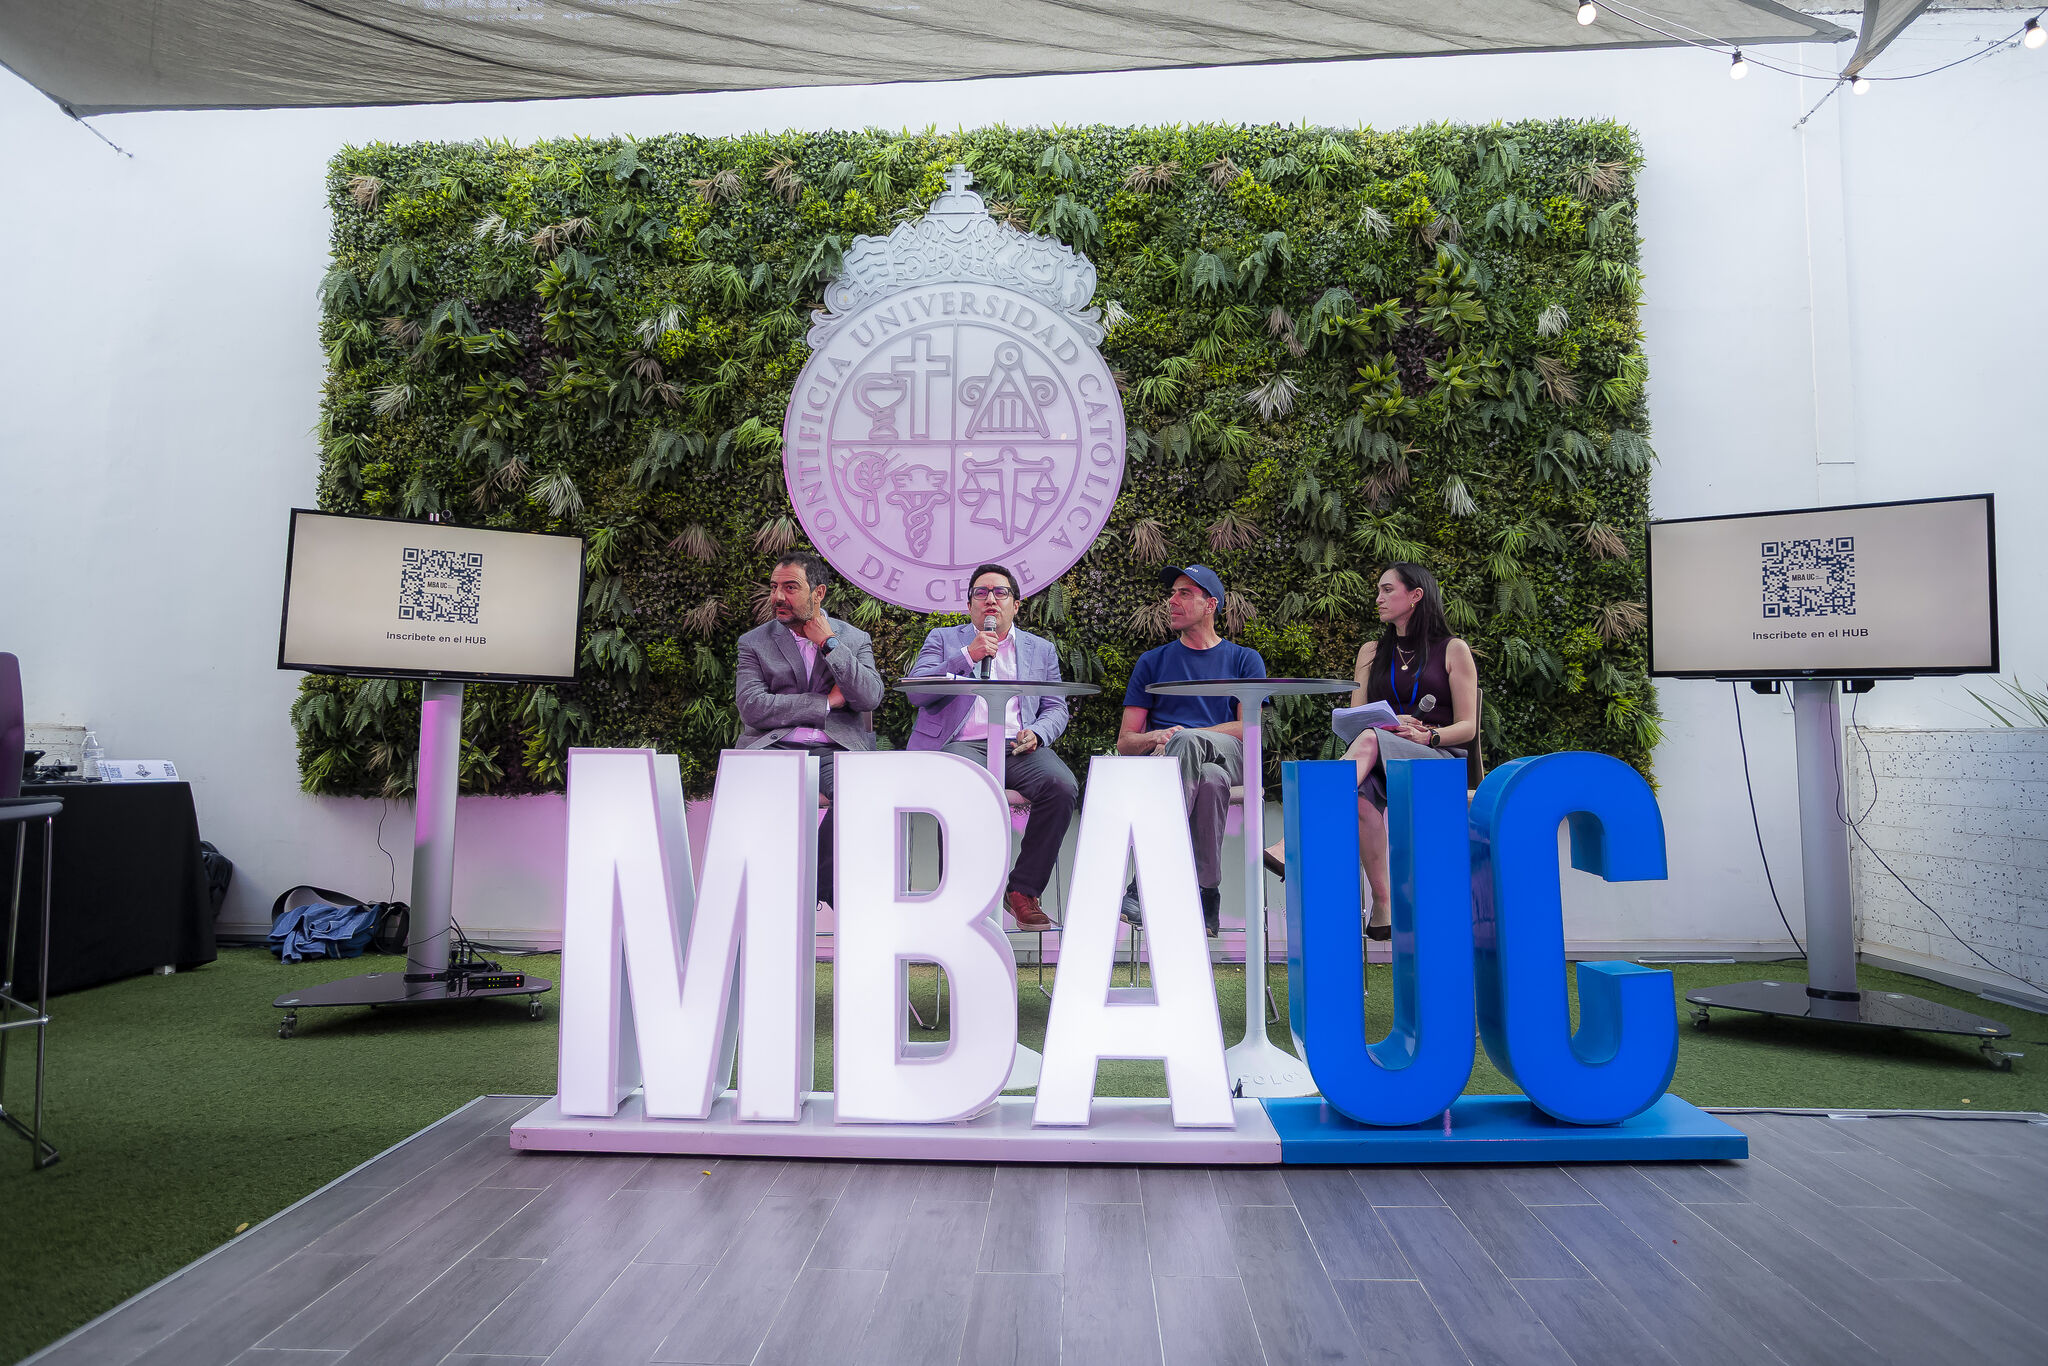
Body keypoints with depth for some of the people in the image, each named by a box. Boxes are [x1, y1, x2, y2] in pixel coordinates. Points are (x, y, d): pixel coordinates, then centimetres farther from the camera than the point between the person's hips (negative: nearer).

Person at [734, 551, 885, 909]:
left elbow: (870, 698, -2)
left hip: (835, 748, 0)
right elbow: (752, 707, -4)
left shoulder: (855, 639, 15)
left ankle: (819, 883, -15)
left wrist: (829, 644, -3)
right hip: (774, 746, 0)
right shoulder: (754, 642, 13)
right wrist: (826, 701, -4)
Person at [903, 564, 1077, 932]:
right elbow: (915, 692, 3)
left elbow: (1056, 708, 18)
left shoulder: (1041, 649, 25)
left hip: (1018, 747, 2)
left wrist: (1036, 734, -5)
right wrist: (967, 656, -5)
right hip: (962, 744, -2)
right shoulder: (943, 639, 19)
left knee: (1062, 784, -30)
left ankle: (1024, 890, -16)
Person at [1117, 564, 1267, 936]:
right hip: (1161, 759, 1)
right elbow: (1125, 741, 15)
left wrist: (1183, 737, -11)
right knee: (1210, 780, -39)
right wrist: (1155, 739, -11)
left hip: (1229, 756, -1)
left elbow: (1250, 730, 3)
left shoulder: (1245, 660, 20)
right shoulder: (1152, 662, 23)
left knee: (1186, 742, -39)